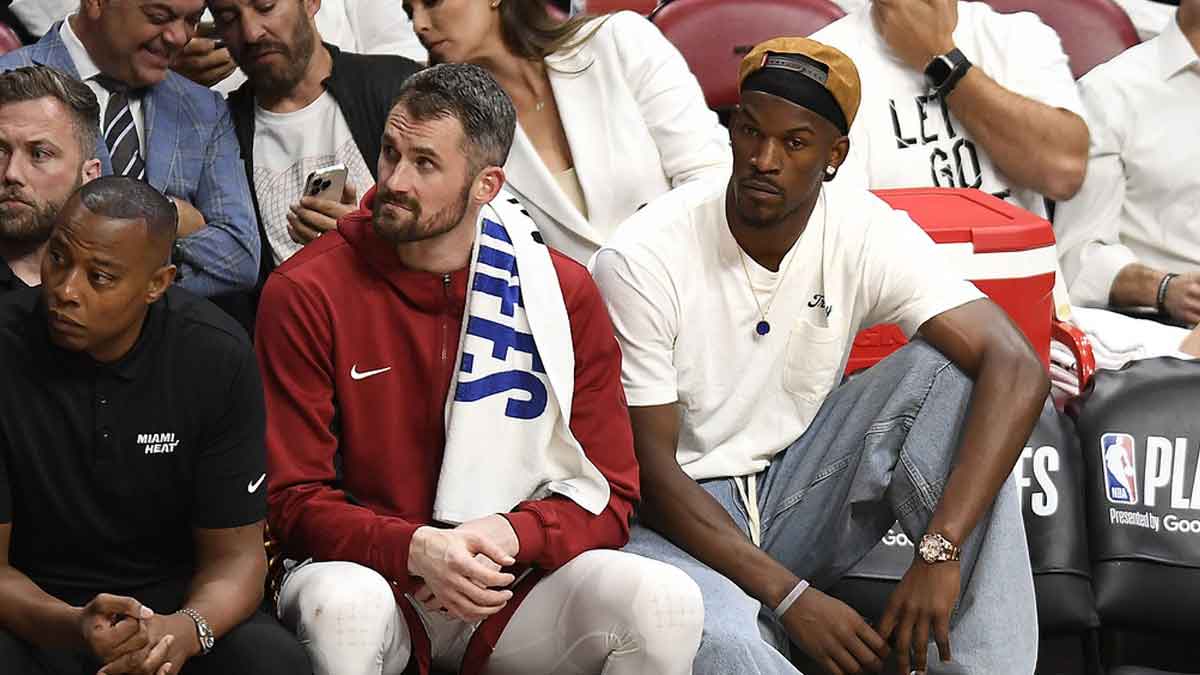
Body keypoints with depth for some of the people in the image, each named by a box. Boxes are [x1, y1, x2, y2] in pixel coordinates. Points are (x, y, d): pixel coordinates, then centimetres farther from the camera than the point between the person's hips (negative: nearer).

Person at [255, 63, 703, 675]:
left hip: (511, 582, 2)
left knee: (666, 604, -25)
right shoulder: (304, 294, -5)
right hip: (370, 570, -2)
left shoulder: (565, 292, 1)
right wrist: (415, 550, -23)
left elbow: (609, 493, 2)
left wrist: (509, 535, -18)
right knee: (344, 605, -38)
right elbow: (296, 499, -6)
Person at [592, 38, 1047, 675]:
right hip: (676, 516, -4)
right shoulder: (639, 261, -17)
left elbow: (1016, 370, -20)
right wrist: (791, 596, -24)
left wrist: (940, 552, -32)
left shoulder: (864, 232, -10)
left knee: (947, 368, -19)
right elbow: (651, 469, -15)